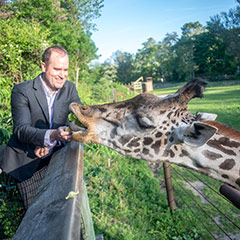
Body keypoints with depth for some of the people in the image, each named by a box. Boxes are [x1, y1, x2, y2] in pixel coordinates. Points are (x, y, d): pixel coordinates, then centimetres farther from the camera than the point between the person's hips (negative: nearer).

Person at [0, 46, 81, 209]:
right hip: (26, 162, -3)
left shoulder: (70, 88, -4)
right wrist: (52, 135, -45)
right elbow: (22, 130, -25)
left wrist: (52, 144, -21)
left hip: (55, 157, 3)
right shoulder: (22, 91, -17)